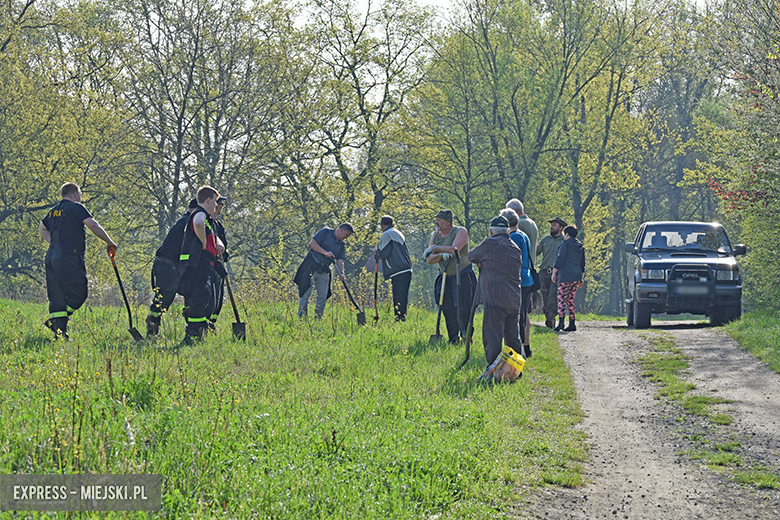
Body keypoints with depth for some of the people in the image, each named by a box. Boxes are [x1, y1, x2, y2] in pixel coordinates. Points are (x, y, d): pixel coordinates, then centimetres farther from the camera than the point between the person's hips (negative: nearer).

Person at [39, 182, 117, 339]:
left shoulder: (54, 211, 19)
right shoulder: (76, 208, -4)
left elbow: (42, 228, 36)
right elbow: (93, 226, -12)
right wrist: (109, 242, -3)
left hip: (52, 256, 8)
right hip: (70, 256, -8)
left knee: (57, 295, 6)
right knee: (79, 294, -1)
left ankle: (59, 332, -2)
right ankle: (57, 322, -13)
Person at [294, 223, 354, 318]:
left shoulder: (341, 245, 15)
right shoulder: (325, 232, -2)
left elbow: (340, 261, 8)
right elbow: (312, 243, -12)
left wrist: (341, 273, -12)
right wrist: (325, 252, -22)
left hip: (324, 271, 6)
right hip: (311, 267, -6)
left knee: (322, 297, 3)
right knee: (305, 294, -6)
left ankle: (318, 319, 9)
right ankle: (301, 318, -2)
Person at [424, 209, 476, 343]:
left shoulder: (460, 232, -11)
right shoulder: (435, 236, 7)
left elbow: (455, 250, -28)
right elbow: (429, 260, -2)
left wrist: (435, 248, -19)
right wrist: (441, 255, -23)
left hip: (463, 276, -6)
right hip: (445, 276, 6)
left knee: (462, 309, -10)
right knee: (448, 310, 4)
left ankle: (466, 339, 0)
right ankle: (453, 340, 15)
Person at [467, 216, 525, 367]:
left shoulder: (490, 244, -3)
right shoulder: (516, 249, 16)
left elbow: (471, 256, 11)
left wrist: (481, 263, 31)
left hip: (495, 300, -7)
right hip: (514, 302, 7)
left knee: (492, 339, -7)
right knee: (513, 339, 14)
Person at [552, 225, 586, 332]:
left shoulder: (565, 245, -6)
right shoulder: (580, 247, 18)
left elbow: (559, 260, -13)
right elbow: (582, 264, 23)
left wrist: (554, 273, -8)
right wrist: (580, 279, 28)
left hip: (566, 277, -8)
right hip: (576, 277, 8)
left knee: (562, 299, -10)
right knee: (570, 300, 14)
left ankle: (561, 322, -23)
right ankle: (572, 324, 11)